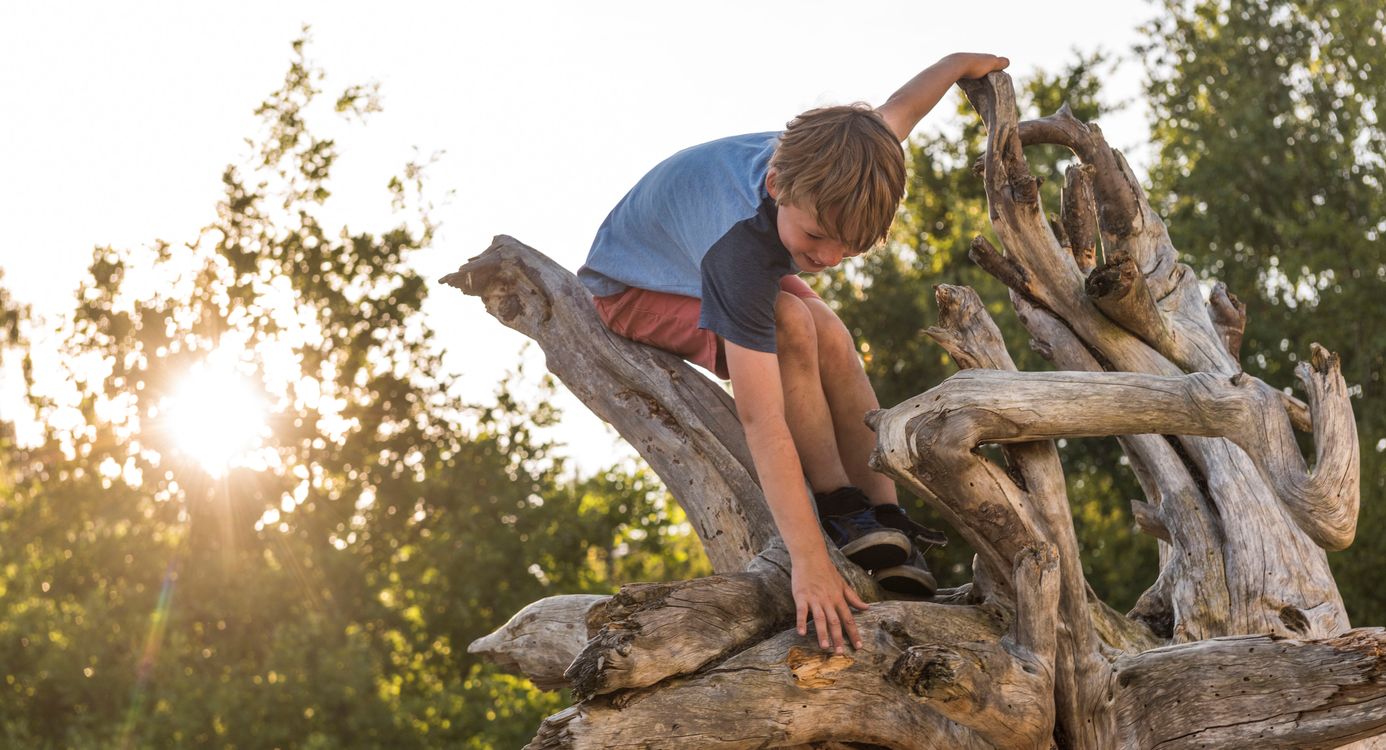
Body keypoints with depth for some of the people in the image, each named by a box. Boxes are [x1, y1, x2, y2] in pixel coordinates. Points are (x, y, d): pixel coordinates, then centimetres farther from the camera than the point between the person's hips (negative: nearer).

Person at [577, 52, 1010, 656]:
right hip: (634, 291, -7)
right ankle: (841, 510, -21)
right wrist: (808, 562, -52)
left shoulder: (823, 166, -28)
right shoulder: (740, 251, -47)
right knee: (791, 325, -31)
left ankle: (883, 519, -11)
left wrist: (960, 64, 16)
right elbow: (761, 421, -50)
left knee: (831, 340, -16)